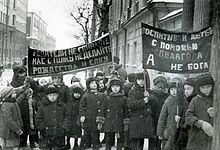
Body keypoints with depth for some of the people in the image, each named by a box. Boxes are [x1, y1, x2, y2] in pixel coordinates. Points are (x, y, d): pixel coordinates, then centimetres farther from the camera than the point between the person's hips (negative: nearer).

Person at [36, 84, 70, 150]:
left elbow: (67, 117, 4)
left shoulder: (62, 105, 4)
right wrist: (43, 128, -7)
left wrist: (64, 128, -7)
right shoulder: (43, 106, 2)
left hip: (59, 134, 1)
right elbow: (39, 119, 3)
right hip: (46, 135, 0)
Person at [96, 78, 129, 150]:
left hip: (120, 124, 1)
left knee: (120, 140, 6)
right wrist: (100, 122, 1)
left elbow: (126, 111, 5)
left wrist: (126, 124, 3)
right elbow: (102, 111, 5)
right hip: (109, 124, 0)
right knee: (109, 140, 3)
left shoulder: (123, 99, 4)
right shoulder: (107, 99, 4)